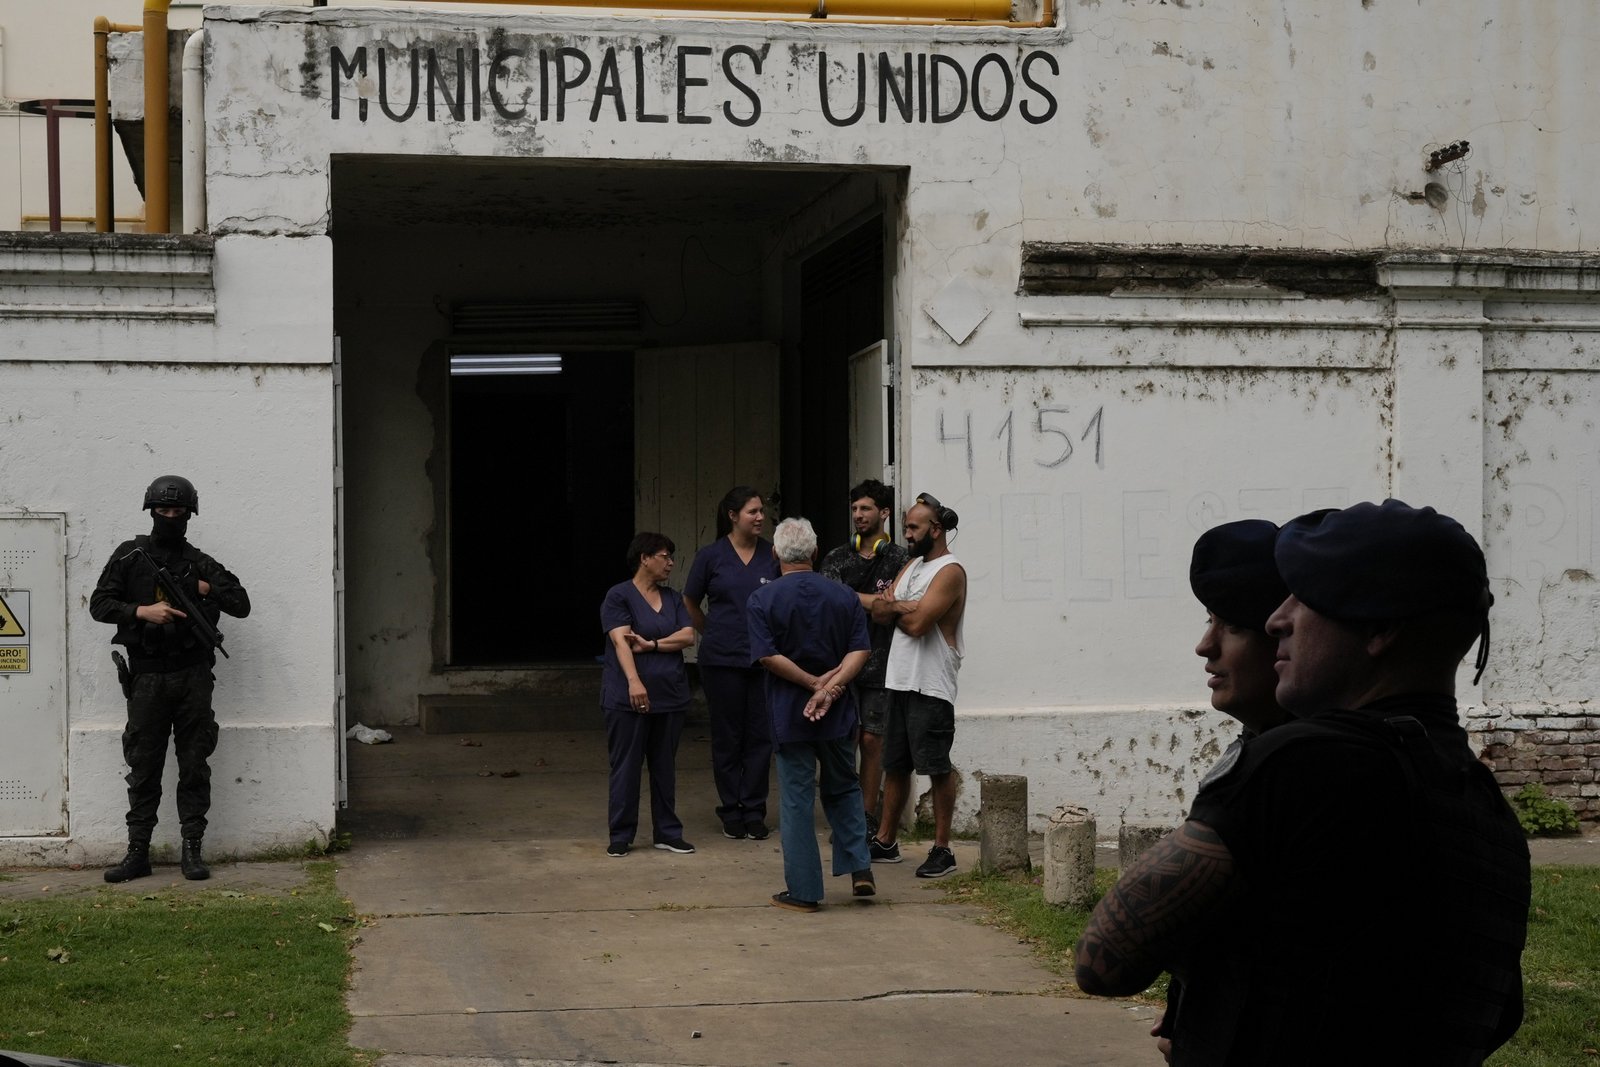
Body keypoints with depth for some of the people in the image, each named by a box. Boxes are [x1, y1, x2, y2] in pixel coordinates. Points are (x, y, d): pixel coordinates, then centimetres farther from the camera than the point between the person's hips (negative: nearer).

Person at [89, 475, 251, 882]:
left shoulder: (201, 564, 10)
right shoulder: (130, 556, 5)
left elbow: (241, 604, 9)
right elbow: (99, 604, 0)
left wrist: (207, 589, -6)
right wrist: (143, 611, -15)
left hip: (192, 677, 1)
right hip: (148, 677, -1)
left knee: (194, 768, 2)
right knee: (143, 768, 2)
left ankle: (192, 850, 7)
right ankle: (137, 852, 8)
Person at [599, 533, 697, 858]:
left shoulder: (673, 599, 14)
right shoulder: (619, 596, -5)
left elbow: (688, 636, 1)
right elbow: (620, 641, -17)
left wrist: (651, 644, -13)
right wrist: (634, 681, -30)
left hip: (670, 695, 5)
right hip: (627, 698, -5)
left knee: (665, 766, 10)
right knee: (626, 766, 1)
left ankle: (668, 832, 17)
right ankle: (620, 836, 8)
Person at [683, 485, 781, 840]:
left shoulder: (773, 555, 3)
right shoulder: (711, 556, 0)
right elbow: (690, 604, 11)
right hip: (722, 660, -1)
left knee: (761, 736, 2)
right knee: (727, 738, 5)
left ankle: (754, 811, 12)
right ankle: (731, 811, 15)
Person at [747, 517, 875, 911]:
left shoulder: (762, 600, -6)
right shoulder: (845, 597, 2)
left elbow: (767, 656, -16)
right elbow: (860, 651, -7)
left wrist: (814, 682, -11)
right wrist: (830, 688, -15)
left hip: (788, 714, -2)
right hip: (838, 715, 3)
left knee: (796, 799, 3)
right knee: (844, 789, 20)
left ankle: (804, 891, 5)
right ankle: (859, 868, 10)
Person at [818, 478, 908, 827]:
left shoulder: (898, 560, 1)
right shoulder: (836, 558, 10)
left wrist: (850, 599, -10)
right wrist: (875, 602, -10)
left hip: (879, 665, -2)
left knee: (872, 741, 1)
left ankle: (868, 817, 11)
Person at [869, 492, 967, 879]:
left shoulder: (950, 572, -12)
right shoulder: (912, 565, 17)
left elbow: (917, 623, -21)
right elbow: (878, 611, 8)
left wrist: (894, 608, -2)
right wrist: (903, 606, -12)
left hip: (931, 687, -9)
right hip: (900, 681, 9)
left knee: (938, 768, -4)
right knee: (895, 764, 14)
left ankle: (942, 849, 2)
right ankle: (885, 841, 23)